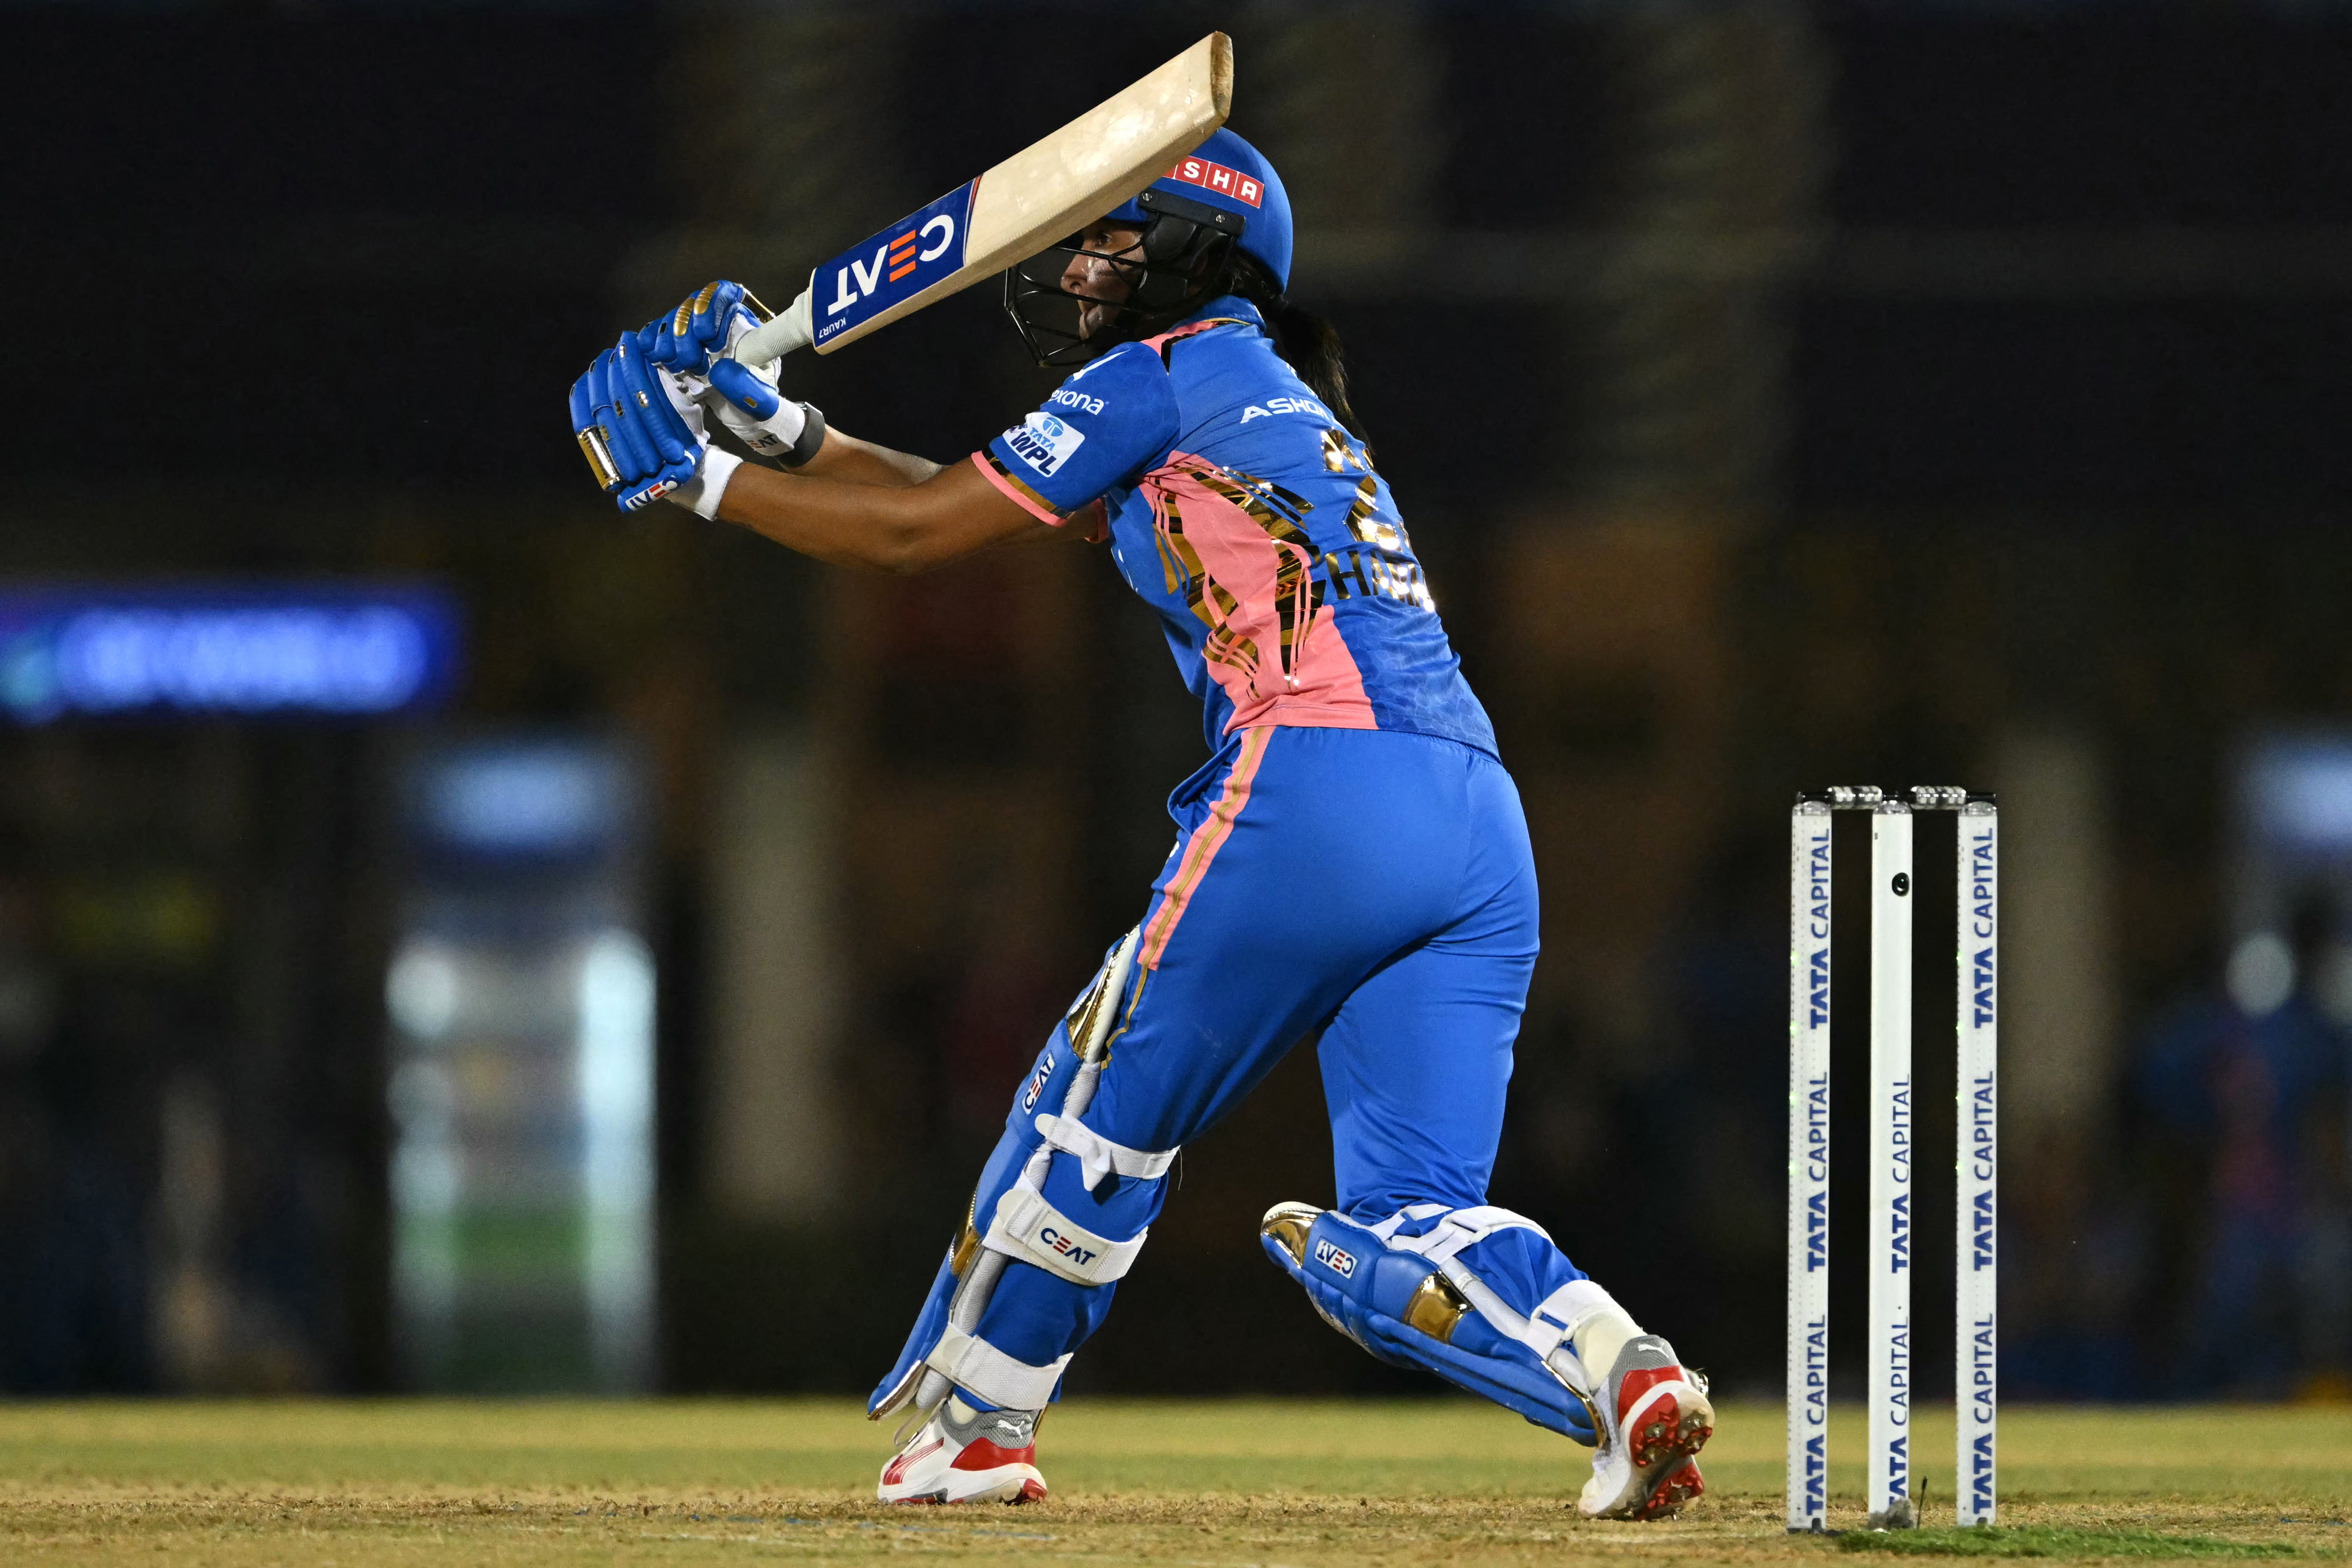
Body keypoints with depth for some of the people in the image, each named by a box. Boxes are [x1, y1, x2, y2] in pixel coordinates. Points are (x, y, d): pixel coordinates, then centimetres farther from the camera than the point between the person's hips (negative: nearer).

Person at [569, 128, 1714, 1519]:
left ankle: (973, 1424, 23)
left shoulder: (1171, 373, 6)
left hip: (1319, 780, -8)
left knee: (1107, 1109, 11)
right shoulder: (1279, 408, 31)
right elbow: (979, 502, 34)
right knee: (1404, 1229, 3)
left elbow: (917, 532, 7)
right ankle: (1621, 1373, -22)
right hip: (1481, 825, 8)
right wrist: (782, 427, 29)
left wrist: (704, 479, 17)